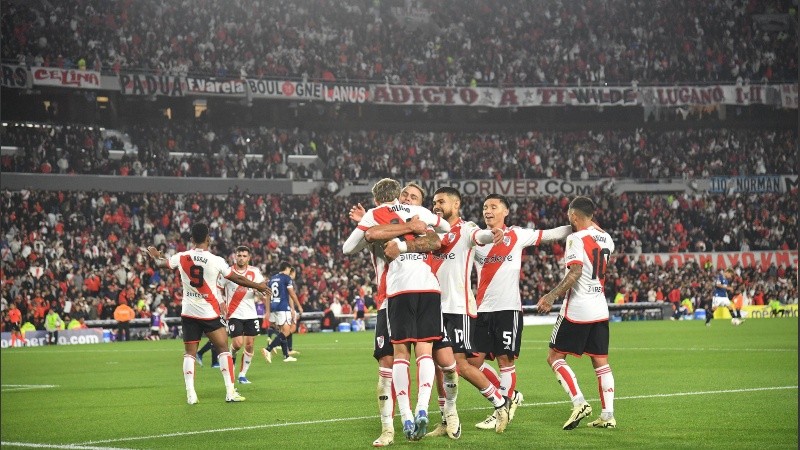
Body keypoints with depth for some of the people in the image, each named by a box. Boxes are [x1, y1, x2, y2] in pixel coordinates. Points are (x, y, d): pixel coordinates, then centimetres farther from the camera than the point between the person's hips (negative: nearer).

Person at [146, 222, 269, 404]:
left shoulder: (182, 257, -4)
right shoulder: (216, 261, -12)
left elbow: (162, 263, 14)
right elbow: (238, 279, -2)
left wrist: (157, 256, 38)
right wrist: (257, 286, 14)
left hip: (188, 312, 3)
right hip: (209, 312, -3)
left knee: (189, 353, 8)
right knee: (224, 349, 6)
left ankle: (190, 394, 0)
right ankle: (230, 392, 0)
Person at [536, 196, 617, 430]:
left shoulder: (576, 238, -12)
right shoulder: (606, 239, 10)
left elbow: (575, 272, -23)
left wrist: (552, 296, -21)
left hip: (577, 309, -7)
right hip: (600, 308, 7)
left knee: (555, 357, 2)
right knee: (601, 362, 9)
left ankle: (579, 402, -11)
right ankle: (608, 415, 5)